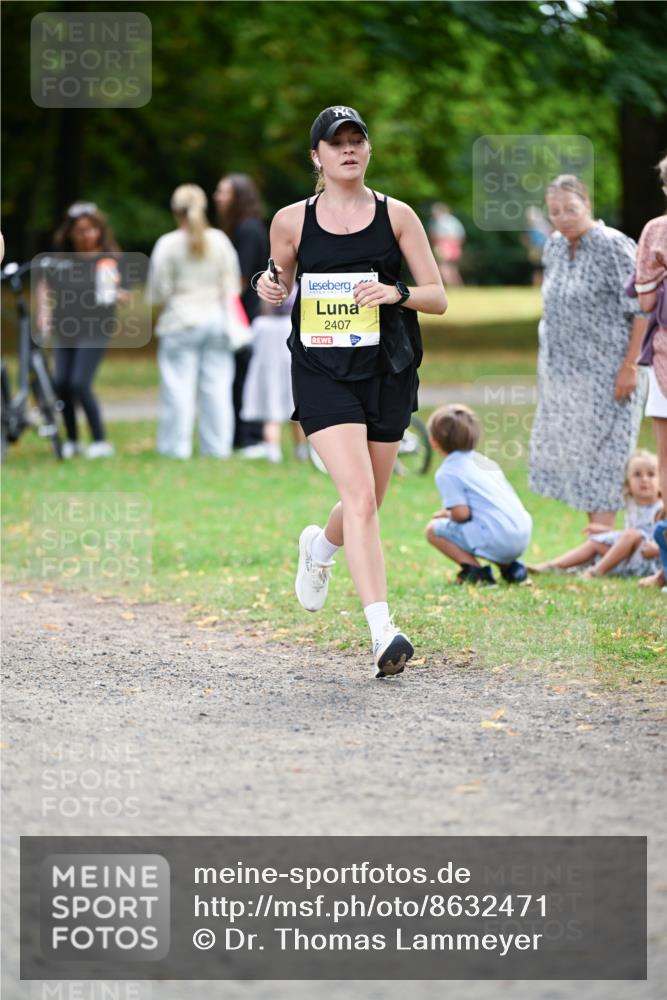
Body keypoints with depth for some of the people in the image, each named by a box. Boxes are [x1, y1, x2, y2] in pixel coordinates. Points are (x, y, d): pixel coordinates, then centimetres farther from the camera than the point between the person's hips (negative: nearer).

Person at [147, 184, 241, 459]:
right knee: (217, 385, 6)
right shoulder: (220, 240, 2)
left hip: (181, 321, -3)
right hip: (216, 320, 3)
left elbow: (159, 292, -5)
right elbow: (232, 285, 5)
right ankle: (217, 446, 9)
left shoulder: (168, 244, -8)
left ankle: (177, 445, 0)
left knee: (179, 385, 0)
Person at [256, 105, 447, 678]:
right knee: (360, 498, -19)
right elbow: (281, 285, 17)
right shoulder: (292, 221, 2)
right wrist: (270, 289, -6)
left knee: (366, 505, 12)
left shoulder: (396, 216, 1)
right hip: (322, 374, -2)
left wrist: (397, 293, -18)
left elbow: (439, 298, 2)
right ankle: (383, 633, -22)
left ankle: (320, 546, 49)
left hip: (387, 373, 2)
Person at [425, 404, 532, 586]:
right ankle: (510, 567, 17)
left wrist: (446, 514, 13)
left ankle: (476, 571, -4)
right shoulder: (485, 462, 22)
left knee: (433, 529, 6)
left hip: (498, 540, -8)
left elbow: (461, 513, -12)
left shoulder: (447, 472, -2)